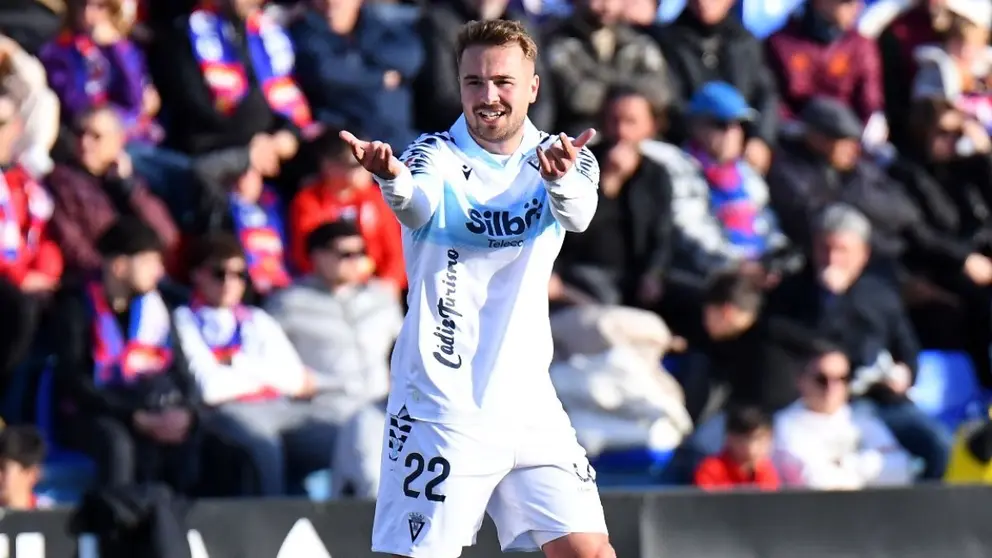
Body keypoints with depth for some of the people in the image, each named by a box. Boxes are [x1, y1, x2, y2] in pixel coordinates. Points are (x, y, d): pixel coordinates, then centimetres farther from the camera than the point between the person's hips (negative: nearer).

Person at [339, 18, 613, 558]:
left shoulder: (562, 158, 4)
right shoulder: (435, 155, -4)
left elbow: (576, 213, -19)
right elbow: (418, 207, -27)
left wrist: (560, 178, -44)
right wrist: (392, 180, -52)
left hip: (530, 405, 3)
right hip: (440, 406, -3)